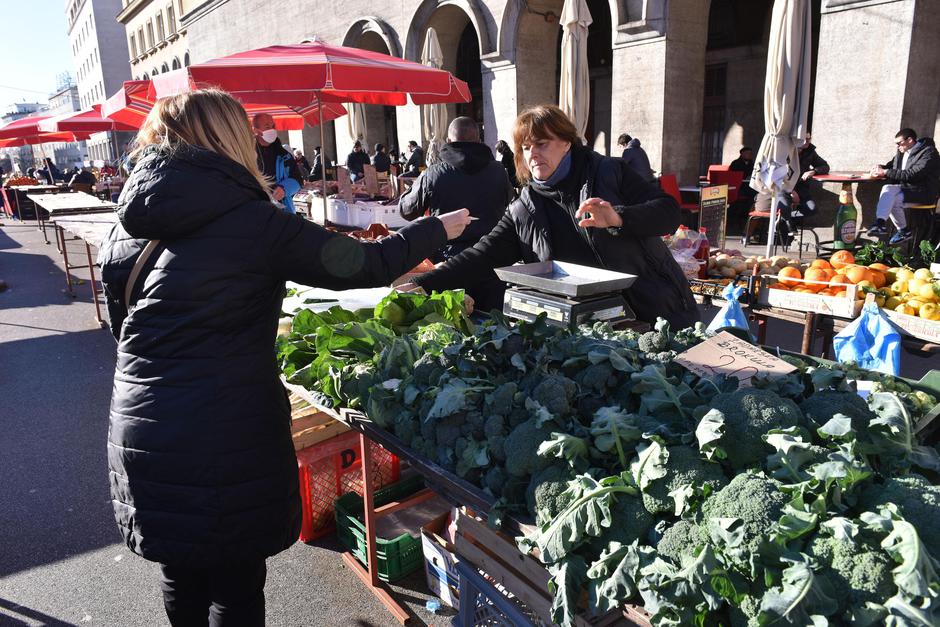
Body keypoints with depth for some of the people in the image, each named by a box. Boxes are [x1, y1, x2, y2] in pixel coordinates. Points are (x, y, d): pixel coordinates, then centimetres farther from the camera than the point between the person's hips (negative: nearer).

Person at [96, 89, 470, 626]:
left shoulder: (126, 230, 4)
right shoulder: (255, 223, -13)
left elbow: (124, 328, 17)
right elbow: (365, 265, -7)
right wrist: (438, 228, 7)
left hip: (139, 437, 6)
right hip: (230, 440, -6)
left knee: (181, 580, 25)